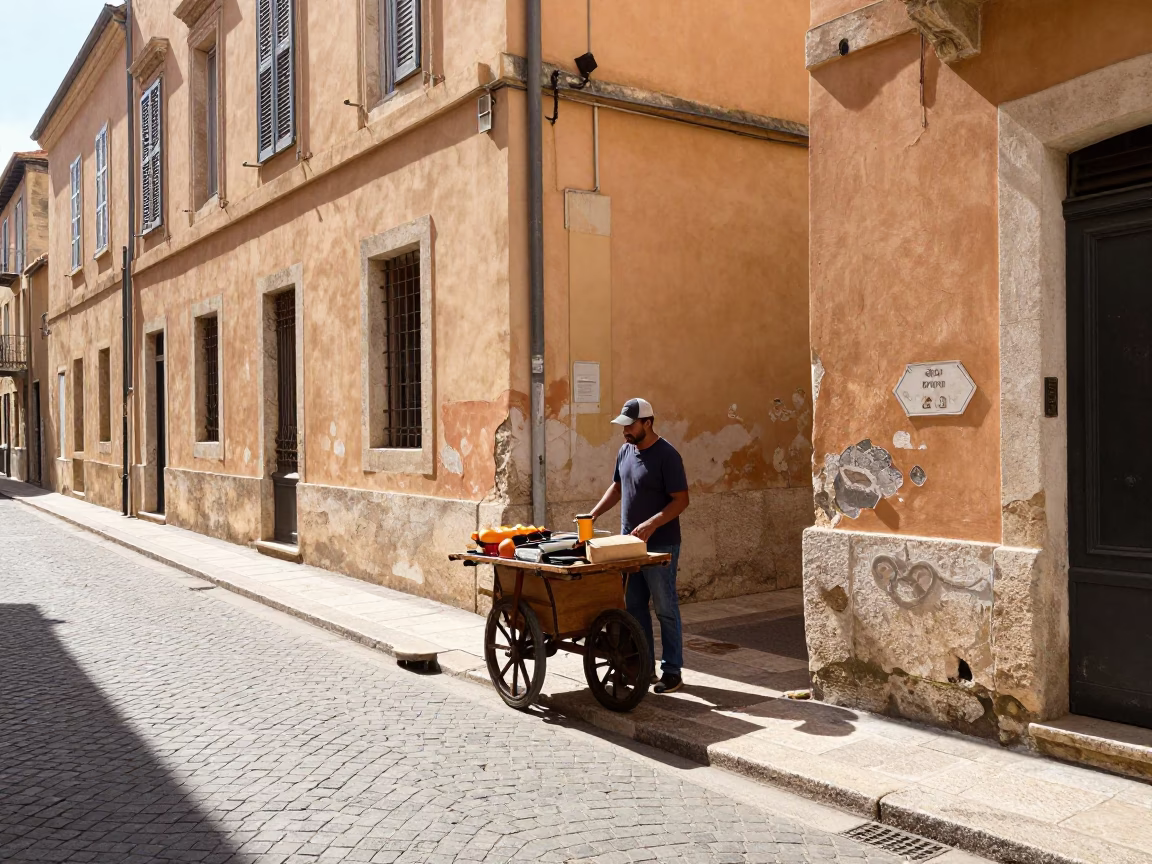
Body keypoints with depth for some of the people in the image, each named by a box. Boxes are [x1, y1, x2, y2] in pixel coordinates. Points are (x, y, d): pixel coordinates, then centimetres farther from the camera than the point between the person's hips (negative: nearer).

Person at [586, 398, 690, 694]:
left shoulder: (666, 455, -15)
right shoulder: (625, 451, 8)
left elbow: (681, 500, -17)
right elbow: (617, 487, 20)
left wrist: (652, 524, -27)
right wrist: (594, 514, 9)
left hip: (660, 546, -8)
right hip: (629, 543, 8)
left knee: (665, 609, 0)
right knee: (634, 608, 12)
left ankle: (672, 671, 10)